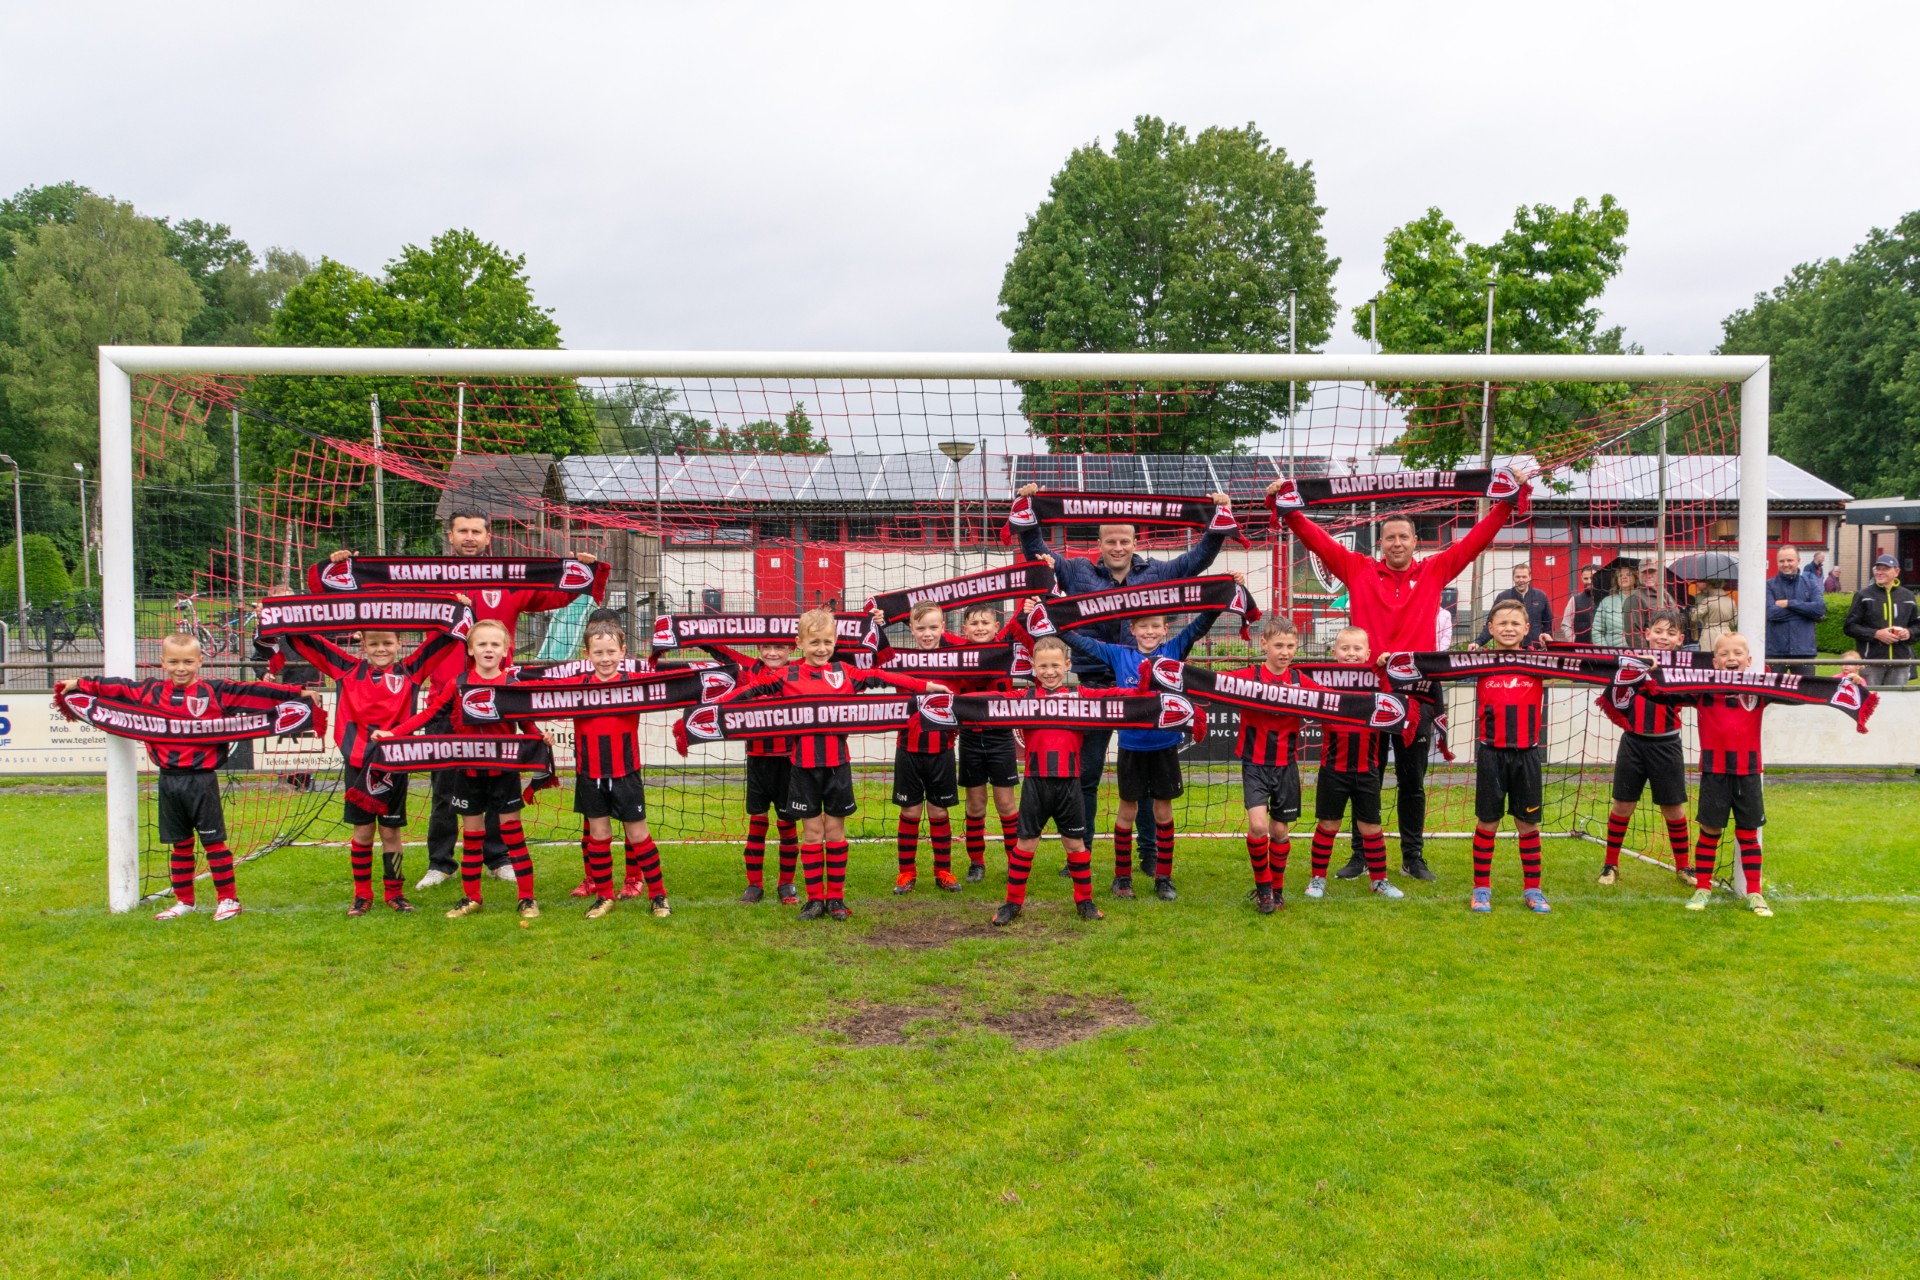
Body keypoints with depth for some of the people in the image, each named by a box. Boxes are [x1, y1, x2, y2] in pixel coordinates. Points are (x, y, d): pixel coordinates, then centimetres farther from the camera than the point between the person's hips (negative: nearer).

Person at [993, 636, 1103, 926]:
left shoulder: (1079, 696, 3)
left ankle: (1084, 900, 26)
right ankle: (1013, 902, 18)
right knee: (1025, 840, 7)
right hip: (1036, 782, 0)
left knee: (1075, 841, 11)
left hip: (1069, 782, 0)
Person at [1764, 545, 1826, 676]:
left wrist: (1789, 603, -9)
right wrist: (1806, 610, -9)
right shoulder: (1769, 585, 2)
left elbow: (1820, 608, -7)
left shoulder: (1810, 583, 9)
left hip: (1804, 651, 2)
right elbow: (1771, 612, -14)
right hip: (1775, 651, -2)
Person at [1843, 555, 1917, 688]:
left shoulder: (1908, 596, 12)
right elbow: (1850, 627, -1)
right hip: (1871, 661, -3)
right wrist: (1876, 634, -13)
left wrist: (1909, 632, -3)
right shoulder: (1863, 596, 2)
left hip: (1901, 661, 3)